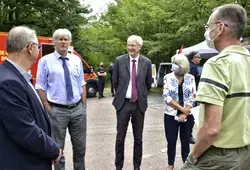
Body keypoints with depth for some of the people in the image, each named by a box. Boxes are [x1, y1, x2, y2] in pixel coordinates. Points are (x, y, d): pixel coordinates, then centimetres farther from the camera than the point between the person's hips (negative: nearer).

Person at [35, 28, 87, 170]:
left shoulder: (77, 60, 7)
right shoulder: (45, 61, -4)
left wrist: (83, 105, 5)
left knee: (80, 146, 16)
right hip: (57, 110, -3)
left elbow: (82, 84, 11)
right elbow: (41, 87, -4)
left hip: (78, 109, 4)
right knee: (58, 147, 11)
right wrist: (48, 110, -9)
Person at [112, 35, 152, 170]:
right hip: (123, 103, -1)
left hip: (139, 104, 1)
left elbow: (148, 84, 11)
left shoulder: (146, 62, 1)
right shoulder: (119, 60, -2)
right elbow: (115, 82, 7)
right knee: (120, 138, 7)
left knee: (138, 138, 11)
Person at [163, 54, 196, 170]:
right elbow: (166, 96, -10)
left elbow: (192, 97, -3)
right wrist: (181, 108, -16)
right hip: (171, 114, -1)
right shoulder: (167, 77, -4)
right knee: (171, 141, 5)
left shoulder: (190, 78, -1)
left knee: (185, 141, 9)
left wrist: (184, 114, -11)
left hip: (187, 115, 1)